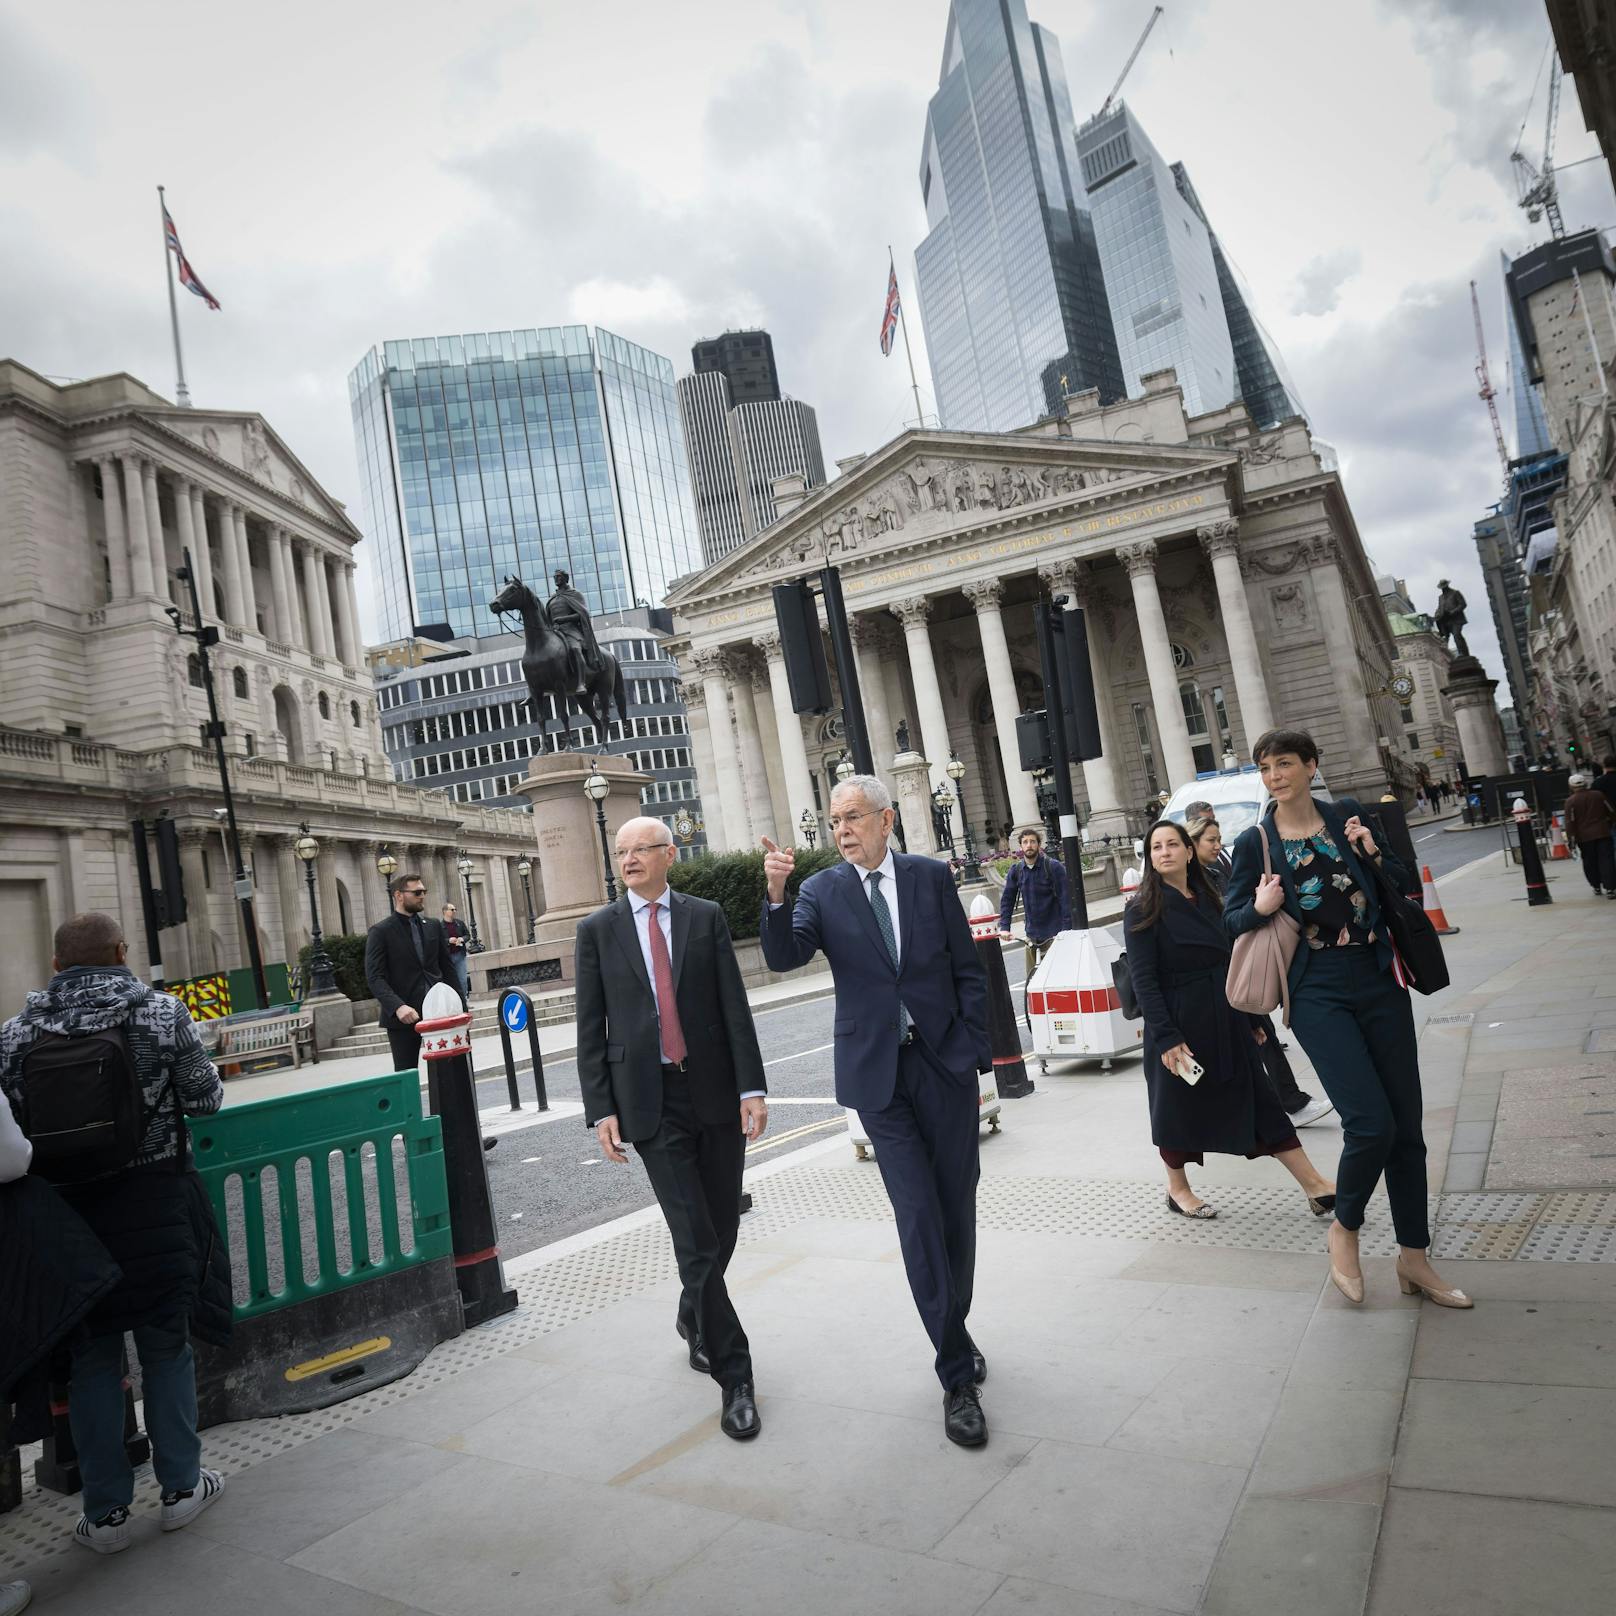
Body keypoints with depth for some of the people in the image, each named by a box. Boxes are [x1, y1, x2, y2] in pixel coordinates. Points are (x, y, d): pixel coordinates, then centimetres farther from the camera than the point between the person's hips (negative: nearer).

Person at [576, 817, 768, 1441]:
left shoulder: (706, 917, 4)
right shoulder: (598, 930, 3)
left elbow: (735, 1007, 0)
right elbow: (591, 1029, 3)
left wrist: (751, 1086, -7)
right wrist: (601, 1109, -4)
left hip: (716, 1091, 2)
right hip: (650, 1102, -1)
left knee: (722, 1229, 12)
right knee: (695, 1241, -4)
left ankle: (694, 1318, 42)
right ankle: (733, 1376, 9)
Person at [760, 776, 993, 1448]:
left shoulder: (931, 877, 2)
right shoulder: (821, 891, -1)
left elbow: (968, 970, 5)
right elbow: (784, 957, -15)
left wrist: (975, 1052, 1)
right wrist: (776, 895, -31)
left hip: (945, 1065, 2)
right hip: (878, 1075, -1)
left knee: (956, 1209, 11)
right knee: (918, 1216, -4)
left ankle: (955, 1333, 33)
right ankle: (958, 1374, 7)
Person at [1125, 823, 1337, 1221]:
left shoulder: (1207, 900, 9)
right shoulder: (1142, 912, -10)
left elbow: (1231, 960, 14)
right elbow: (1143, 980, -15)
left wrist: (1253, 1017, 15)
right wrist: (1165, 1038, -21)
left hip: (1226, 1021, 5)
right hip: (1178, 1025, -5)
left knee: (1259, 1100, 6)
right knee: (1179, 1108, 9)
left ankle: (1315, 1187, 10)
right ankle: (1177, 1189, 28)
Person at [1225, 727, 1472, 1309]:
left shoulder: (1348, 816, 5)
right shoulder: (1255, 842, -2)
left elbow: (1404, 887, 11)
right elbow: (1232, 920, 4)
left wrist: (1373, 854, -8)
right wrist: (1260, 909, -17)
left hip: (1379, 981, 3)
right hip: (1317, 993, -3)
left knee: (1407, 1125, 8)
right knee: (1371, 1122, -14)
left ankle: (1414, 1258, 24)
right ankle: (1345, 1230, 14)